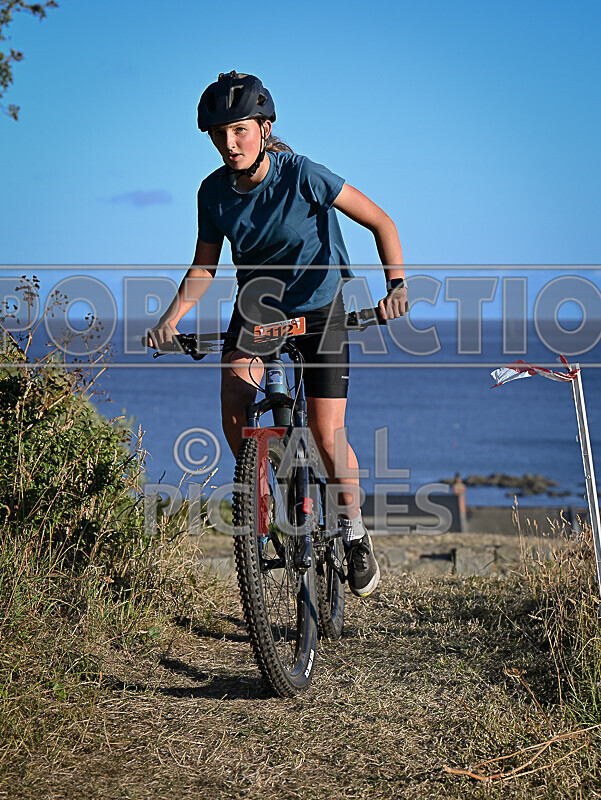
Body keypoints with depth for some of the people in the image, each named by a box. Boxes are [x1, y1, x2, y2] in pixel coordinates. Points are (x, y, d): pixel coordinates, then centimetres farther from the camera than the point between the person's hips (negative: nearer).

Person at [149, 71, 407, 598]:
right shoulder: (215, 192, -11)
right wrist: (173, 315, -19)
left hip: (319, 307, -3)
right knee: (233, 403, -21)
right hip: (256, 306, 3)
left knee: (328, 435, -10)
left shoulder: (301, 174, -24)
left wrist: (397, 284, -34)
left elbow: (380, 222, -19)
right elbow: (204, 266, -2)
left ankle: (355, 532, 15)